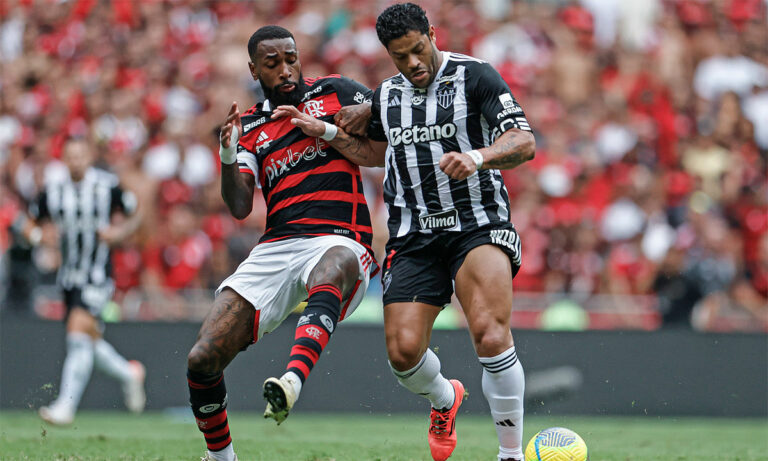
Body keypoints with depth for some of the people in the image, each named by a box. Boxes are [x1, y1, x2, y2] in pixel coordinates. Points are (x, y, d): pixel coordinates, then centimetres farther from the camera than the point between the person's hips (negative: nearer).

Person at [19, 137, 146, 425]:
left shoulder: (108, 186, -6)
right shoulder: (52, 192, 2)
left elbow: (134, 217, 9)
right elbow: (28, 225, 12)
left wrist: (119, 232, -11)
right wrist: (40, 235, -9)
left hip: (98, 275, -5)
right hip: (69, 277, 5)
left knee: (79, 333, -20)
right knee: (88, 342, 12)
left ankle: (66, 405, -21)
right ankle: (129, 374, 40)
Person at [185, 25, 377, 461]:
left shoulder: (333, 91, 13)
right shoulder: (250, 127, 18)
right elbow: (240, 207, 6)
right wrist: (228, 156, -14)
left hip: (340, 241, -4)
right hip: (275, 247, 4)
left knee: (331, 271, -44)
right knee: (202, 360, -8)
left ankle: (293, 380, -66)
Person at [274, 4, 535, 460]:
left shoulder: (475, 77, -4)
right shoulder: (386, 95, 13)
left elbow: (524, 142, -13)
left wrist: (477, 157, -32)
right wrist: (324, 132, 20)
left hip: (478, 224, -5)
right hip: (413, 233, 5)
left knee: (490, 333, -26)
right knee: (403, 349, -9)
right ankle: (445, 398, 27)